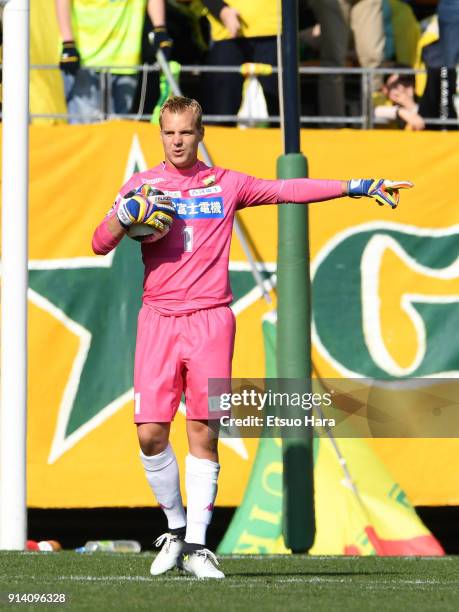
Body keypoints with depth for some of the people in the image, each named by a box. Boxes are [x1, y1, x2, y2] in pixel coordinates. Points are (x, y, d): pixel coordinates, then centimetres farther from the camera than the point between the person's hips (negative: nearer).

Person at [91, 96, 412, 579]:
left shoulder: (226, 185, 9)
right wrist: (126, 214, -14)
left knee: (204, 434, -5)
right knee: (151, 434, -8)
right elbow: (100, 245, 6)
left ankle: (196, 545, 1)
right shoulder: (142, 185, 10)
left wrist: (356, 187, 1)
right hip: (158, 319, 0)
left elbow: (288, 190, 8)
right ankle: (176, 528, 13)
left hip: (210, 320, 0)